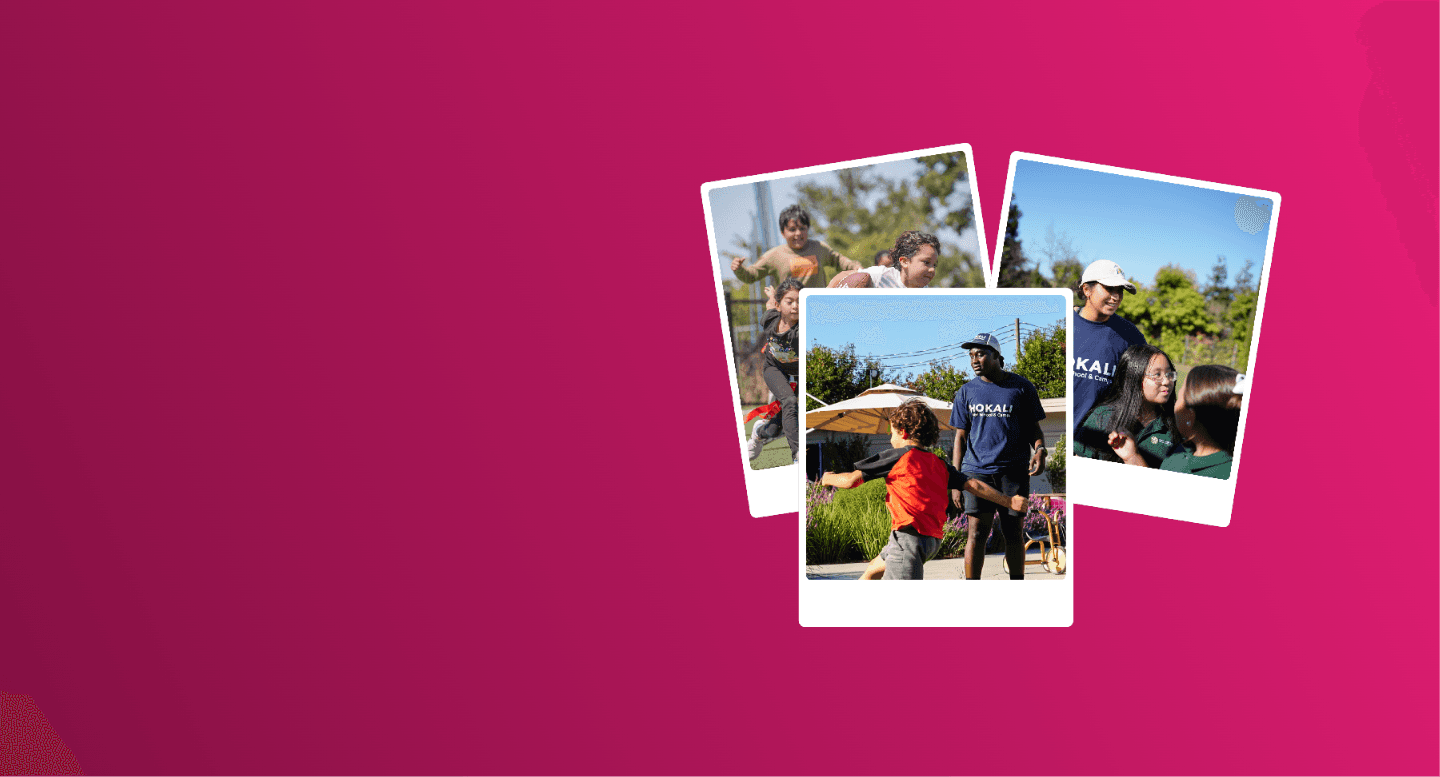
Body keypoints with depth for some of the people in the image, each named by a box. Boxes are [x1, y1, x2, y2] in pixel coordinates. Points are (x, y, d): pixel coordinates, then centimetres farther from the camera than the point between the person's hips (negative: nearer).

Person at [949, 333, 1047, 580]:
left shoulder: (1022, 388, 6)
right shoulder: (967, 392, 10)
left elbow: (1034, 428, 11)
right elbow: (960, 437, 11)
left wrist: (1039, 450, -12)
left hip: (1014, 470, 0)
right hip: (977, 470, 1)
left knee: (1013, 531, 4)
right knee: (977, 532, -5)